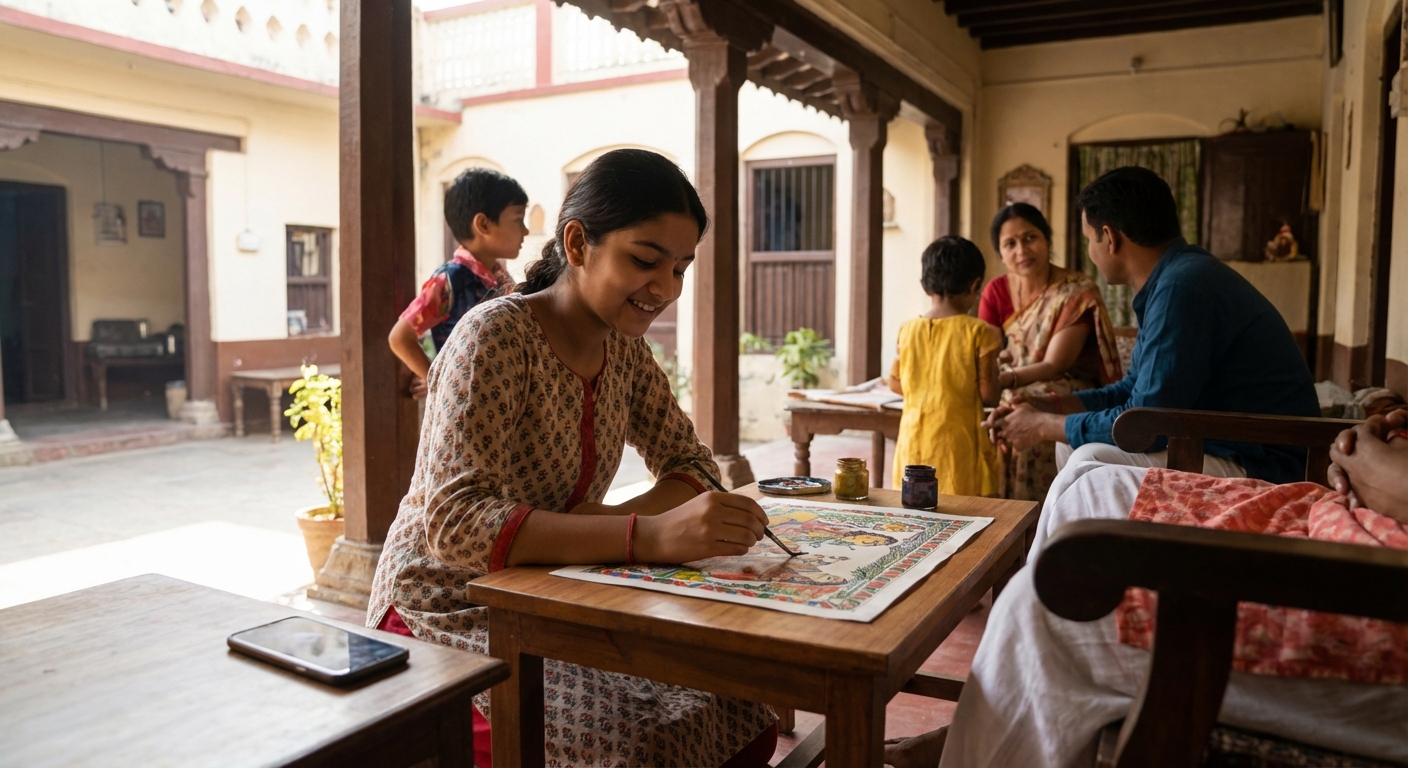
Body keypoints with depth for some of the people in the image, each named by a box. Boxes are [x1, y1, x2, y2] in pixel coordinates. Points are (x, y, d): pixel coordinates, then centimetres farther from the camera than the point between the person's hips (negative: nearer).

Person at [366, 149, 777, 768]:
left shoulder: (623, 345, 2)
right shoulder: (497, 337, -20)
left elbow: (688, 464, 6)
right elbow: (455, 523, -30)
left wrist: (620, 518, -17)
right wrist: (647, 536, -41)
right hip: (452, 617, -6)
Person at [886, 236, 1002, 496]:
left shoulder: (908, 330, 1)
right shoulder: (979, 332, -10)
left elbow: (895, 384, 9)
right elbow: (989, 395, -10)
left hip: (915, 442, 4)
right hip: (959, 443, -4)